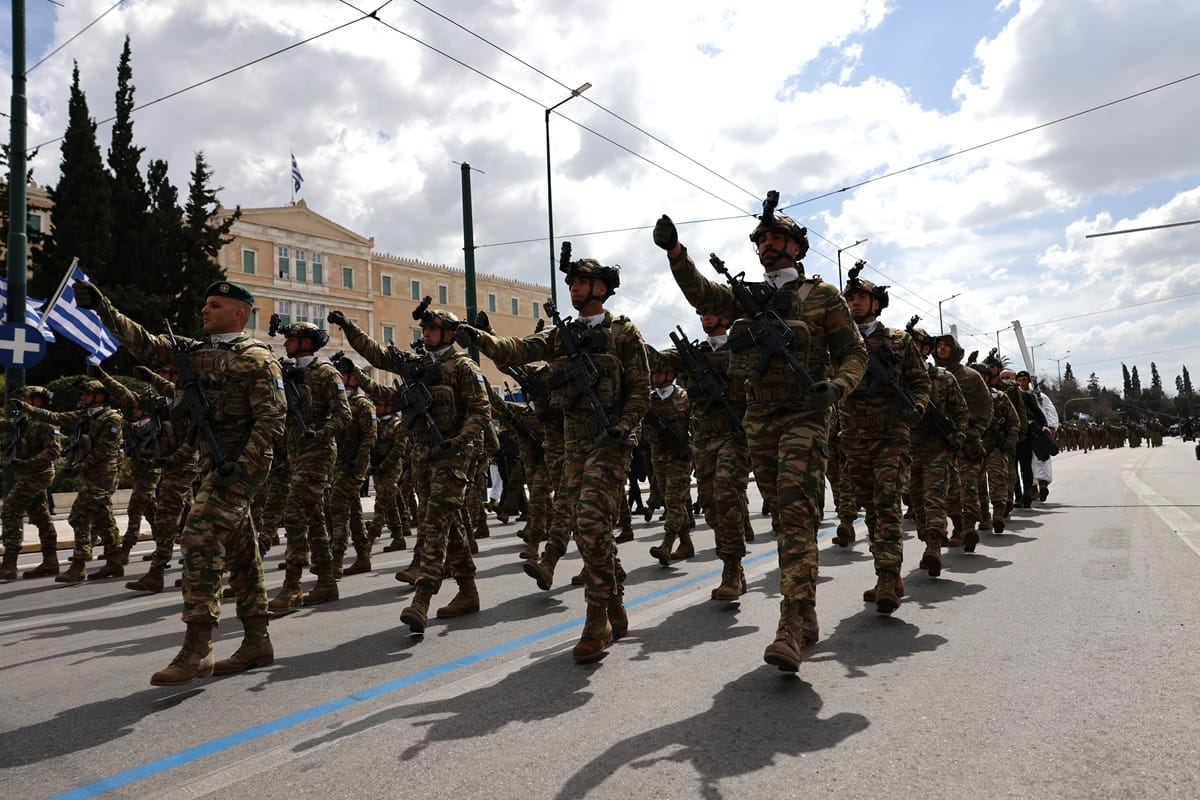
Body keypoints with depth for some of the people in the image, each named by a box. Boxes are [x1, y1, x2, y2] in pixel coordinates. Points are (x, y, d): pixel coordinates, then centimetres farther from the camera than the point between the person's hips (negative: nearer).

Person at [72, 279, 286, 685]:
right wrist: (103, 307, 3)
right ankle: (256, 643, 17)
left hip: (240, 464, -9)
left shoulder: (256, 358, -9)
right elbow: (146, 344, 14)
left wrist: (241, 465, -22)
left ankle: (197, 650, -13)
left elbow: (272, 418, -15)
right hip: (215, 464, 9)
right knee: (240, 549, 10)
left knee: (200, 538, -17)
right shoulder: (196, 352, 17)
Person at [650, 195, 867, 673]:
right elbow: (701, 294, 3)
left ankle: (791, 631, -19)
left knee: (797, 516, -15)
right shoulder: (749, 297, 16)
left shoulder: (821, 295, 2)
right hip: (759, 420, 5)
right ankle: (806, 617, 20)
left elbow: (855, 352, 2)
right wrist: (674, 251, -12)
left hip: (804, 417, -5)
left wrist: (836, 387, -18)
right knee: (783, 520, 9)